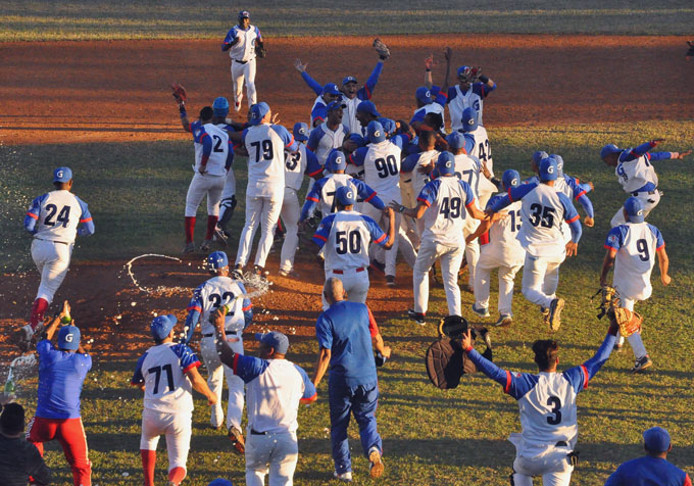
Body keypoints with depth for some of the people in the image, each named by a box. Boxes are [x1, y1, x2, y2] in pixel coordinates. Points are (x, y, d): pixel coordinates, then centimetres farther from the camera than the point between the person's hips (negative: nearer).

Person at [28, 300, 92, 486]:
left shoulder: (49, 356, -3)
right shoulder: (82, 362, -1)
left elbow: (46, 336, 21)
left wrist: (61, 316, 35)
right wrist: (72, 328, 38)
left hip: (43, 420, 1)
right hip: (70, 420, -1)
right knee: (81, 467, 7)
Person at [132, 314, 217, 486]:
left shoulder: (145, 357, 10)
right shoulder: (180, 350, -2)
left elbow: (139, 385, 24)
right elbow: (195, 379, -11)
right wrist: (210, 394, 6)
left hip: (153, 415, 3)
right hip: (180, 416, -3)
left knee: (148, 441, 36)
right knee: (178, 464, 7)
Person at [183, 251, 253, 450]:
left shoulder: (202, 289, 4)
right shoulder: (237, 286, 7)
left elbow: (192, 318, -8)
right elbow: (248, 316, 13)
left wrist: (184, 344, -10)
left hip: (209, 342, 2)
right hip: (233, 340, -2)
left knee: (214, 381, 26)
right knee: (236, 386, -6)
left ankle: (216, 420, 40)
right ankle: (234, 425, -27)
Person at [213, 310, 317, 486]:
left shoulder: (256, 368, -9)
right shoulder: (297, 372, 5)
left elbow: (226, 355, -6)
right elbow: (311, 397, 21)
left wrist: (220, 328, 6)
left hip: (258, 438, -2)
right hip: (287, 439, 2)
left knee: (254, 472, 24)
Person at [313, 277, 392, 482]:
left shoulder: (325, 319, -9)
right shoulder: (362, 309, 3)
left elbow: (325, 355, -16)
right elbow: (376, 338, 12)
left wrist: (313, 385, -14)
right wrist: (383, 351, 35)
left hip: (341, 380, -3)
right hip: (368, 377, 3)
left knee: (339, 425, 14)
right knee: (367, 419, 15)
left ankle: (344, 469, 18)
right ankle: (374, 448, -14)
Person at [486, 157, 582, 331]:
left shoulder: (529, 189, -8)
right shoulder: (562, 199, -6)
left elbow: (507, 198, 10)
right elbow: (577, 228, 1)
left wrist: (492, 209, 31)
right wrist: (574, 242, 24)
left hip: (535, 250, -3)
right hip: (557, 251, 3)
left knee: (530, 290, 6)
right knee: (551, 273, 36)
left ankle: (550, 302, -24)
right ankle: (548, 311, 36)